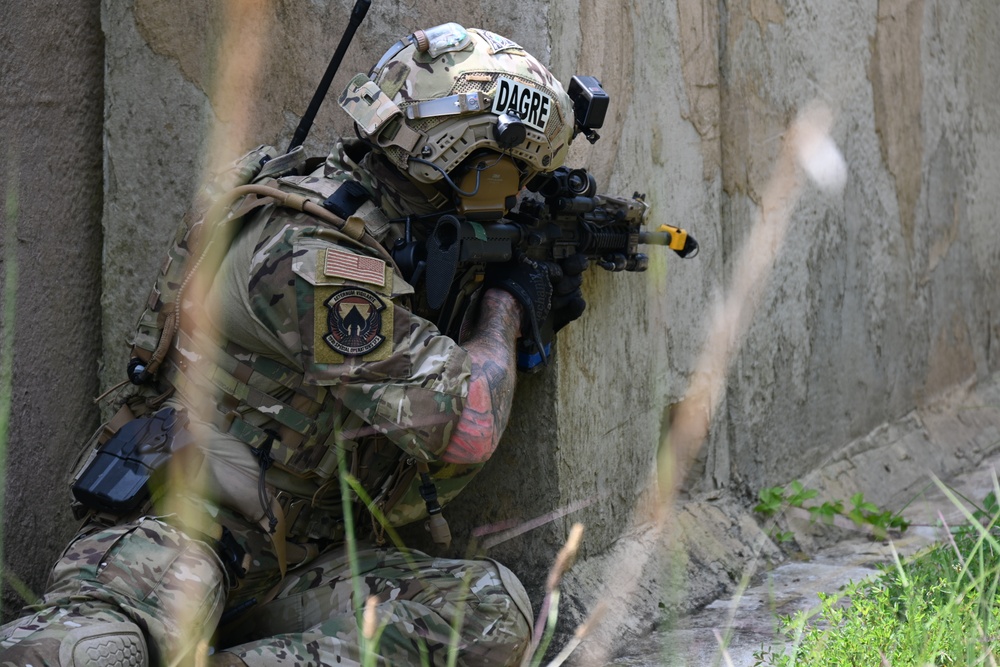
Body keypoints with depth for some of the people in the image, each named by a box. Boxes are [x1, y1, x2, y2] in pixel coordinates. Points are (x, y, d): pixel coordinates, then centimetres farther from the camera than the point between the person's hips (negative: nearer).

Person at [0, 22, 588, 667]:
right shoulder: (315, 256, -19)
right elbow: (464, 429, -20)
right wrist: (508, 304, -1)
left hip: (300, 560, 10)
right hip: (182, 531, -10)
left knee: (492, 612, -20)